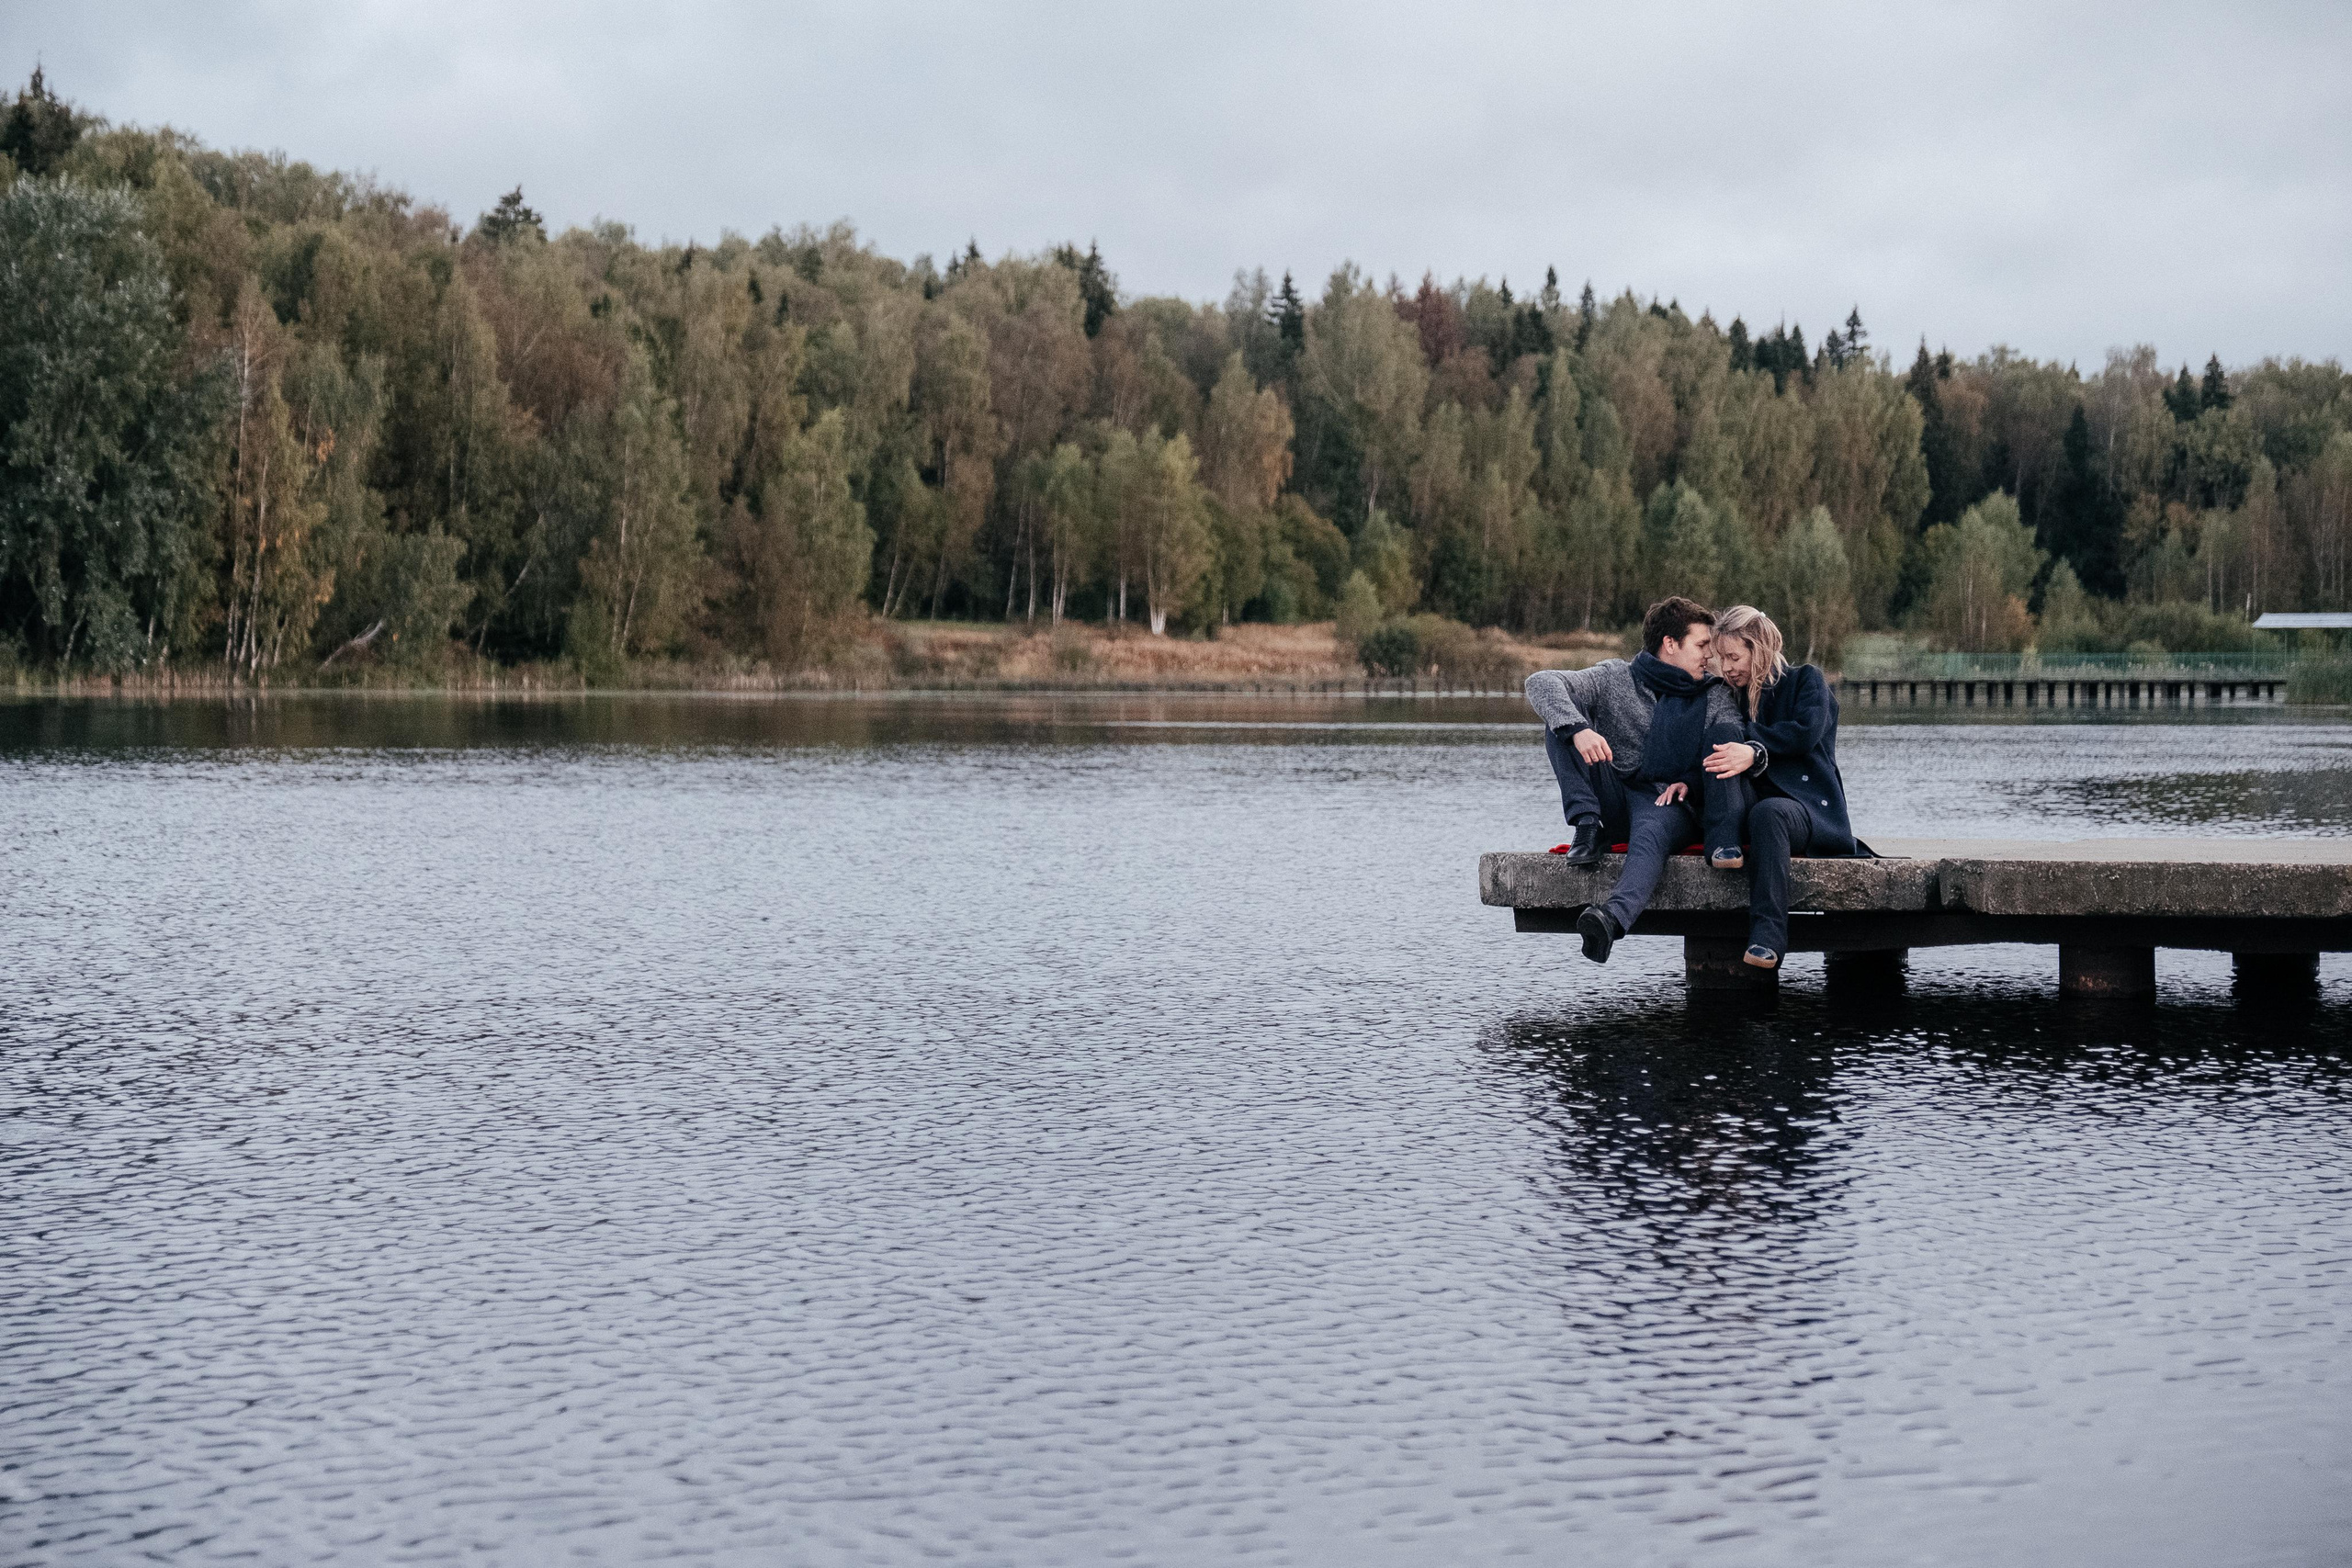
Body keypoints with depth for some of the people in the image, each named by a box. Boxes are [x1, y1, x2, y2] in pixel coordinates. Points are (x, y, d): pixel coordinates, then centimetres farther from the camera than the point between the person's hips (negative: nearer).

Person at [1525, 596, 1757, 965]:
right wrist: (1578, 729, -29)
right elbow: (1541, 683, -10)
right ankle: (1587, 827, -22)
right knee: (1563, 715, -12)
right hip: (1612, 799, 1)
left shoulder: (1716, 696, 14)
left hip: (1669, 802, -1)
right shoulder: (1615, 679, 6)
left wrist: (1691, 781, -17)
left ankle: (1612, 920, -62)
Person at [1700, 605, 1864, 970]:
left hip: (1809, 804, -5)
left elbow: (1806, 732, -12)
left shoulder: (1806, 680, 8)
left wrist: (1755, 751, -27)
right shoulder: (1733, 695, 23)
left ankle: (1768, 936, -51)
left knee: (1768, 813, -42)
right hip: (1756, 801, 5)